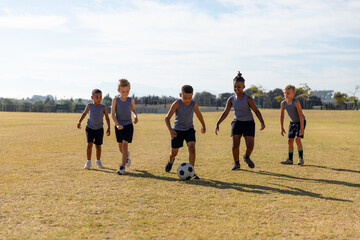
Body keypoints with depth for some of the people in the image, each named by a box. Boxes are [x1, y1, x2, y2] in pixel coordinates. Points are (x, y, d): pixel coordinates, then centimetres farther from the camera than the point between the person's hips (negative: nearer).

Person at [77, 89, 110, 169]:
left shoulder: (103, 107, -8)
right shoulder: (89, 105, -6)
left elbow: (107, 118, -2)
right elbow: (84, 113, 11)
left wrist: (108, 128, -11)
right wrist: (79, 122, -1)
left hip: (99, 129, 0)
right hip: (90, 128, 0)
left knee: (98, 146, 5)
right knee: (89, 144, -13)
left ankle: (98, 161, 26)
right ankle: (88, 162, 0)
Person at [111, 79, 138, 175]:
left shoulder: (131, 100, -1)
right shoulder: (115, 100, -7)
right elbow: (112, 114, -9)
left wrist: (135, 116, -3)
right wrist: (117, 124, -22)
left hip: (128, 125, -1)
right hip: (119, 126, 1)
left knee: (125, 144, -12)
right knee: (120, 146, 11)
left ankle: (122, 167, -12)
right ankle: (126, 156, 45)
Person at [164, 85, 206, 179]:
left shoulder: (194, 104, -11)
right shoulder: (177, 103, -21)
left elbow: (199, 114, 10)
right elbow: (167, 118, -20)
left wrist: (203, 125, 24)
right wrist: (170, 129, -36)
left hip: (189, 129, 1)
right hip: (177, 130, -1)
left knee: (192, 148, -19)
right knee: (174, 152, 8)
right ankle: (171, 161, 45)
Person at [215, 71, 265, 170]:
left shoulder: (248, 99, -12)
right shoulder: (231, 99, -1)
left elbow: (256, 111, -6)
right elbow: (225, 112, 4)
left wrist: (262, 122, -18)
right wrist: (217, 124, -3)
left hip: (248, 123, -2)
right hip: (237, 122, 3)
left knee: (250, 145, -10)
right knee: (235, 144, -7)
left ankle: (246, 157, 22)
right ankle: (236, 164, 11)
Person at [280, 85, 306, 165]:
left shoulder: (296, 102, -25)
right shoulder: (283, 103, -9)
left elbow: (301, 115, -25)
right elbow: (281, 115, 2)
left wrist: (302, 128, -27)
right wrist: (281, 127, 1)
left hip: (300, 122, -6)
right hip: (292, 122, 6)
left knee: (297, 139, -18)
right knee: (290, 140, 3)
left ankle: (301, 158, -8)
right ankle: (290, 159, 11)